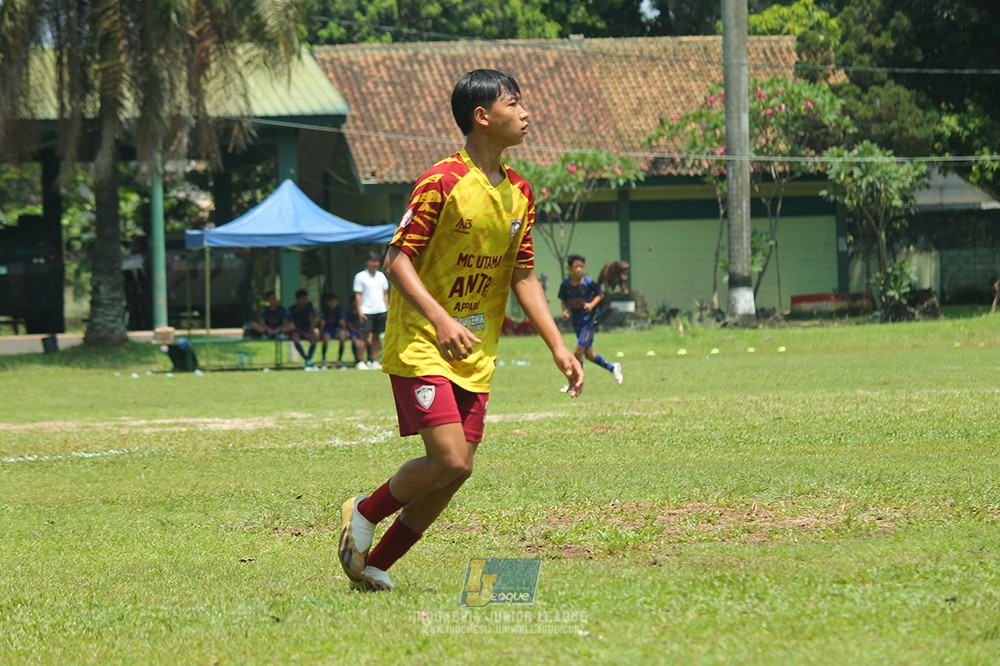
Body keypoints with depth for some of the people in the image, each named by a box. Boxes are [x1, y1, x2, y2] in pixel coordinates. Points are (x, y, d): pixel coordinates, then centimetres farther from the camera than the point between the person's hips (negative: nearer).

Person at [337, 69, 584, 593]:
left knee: (451, 475, 1)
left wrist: (558, 347, 6)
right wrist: (441, 320, -27)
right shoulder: (443, 182, -14)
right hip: (420, 347, -7)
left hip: (476, 358, 7)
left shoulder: (518, 193, 9)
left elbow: (522, 277, 15)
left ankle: (376, 564, 17)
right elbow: (397, 260, -14)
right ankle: (364, 513, 8)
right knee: (450, 462, -18)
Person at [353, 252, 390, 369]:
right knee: (364, 336, -8)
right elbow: (358, 295, -2)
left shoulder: (382, 276, 12)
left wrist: (387, 308, 10)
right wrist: (359, 311, -9)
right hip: (366, 311, -4)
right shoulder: (360, 277, -1)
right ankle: (361, 362, -4)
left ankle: (374, 361, 8)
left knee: (376, 336, 4)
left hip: (380, 311, 4)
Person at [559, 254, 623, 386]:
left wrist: (592, 304, -15)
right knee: (588, 354, 14)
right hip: (577, 322, 5)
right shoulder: (566, 284, -3)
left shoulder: (589, 283, -12)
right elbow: (563, 300, 11)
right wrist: (565, 310, -8)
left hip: (589, 320, -5)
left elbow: (600, 294, 1)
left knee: (578, 352, -13)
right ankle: (612, 368, 37)